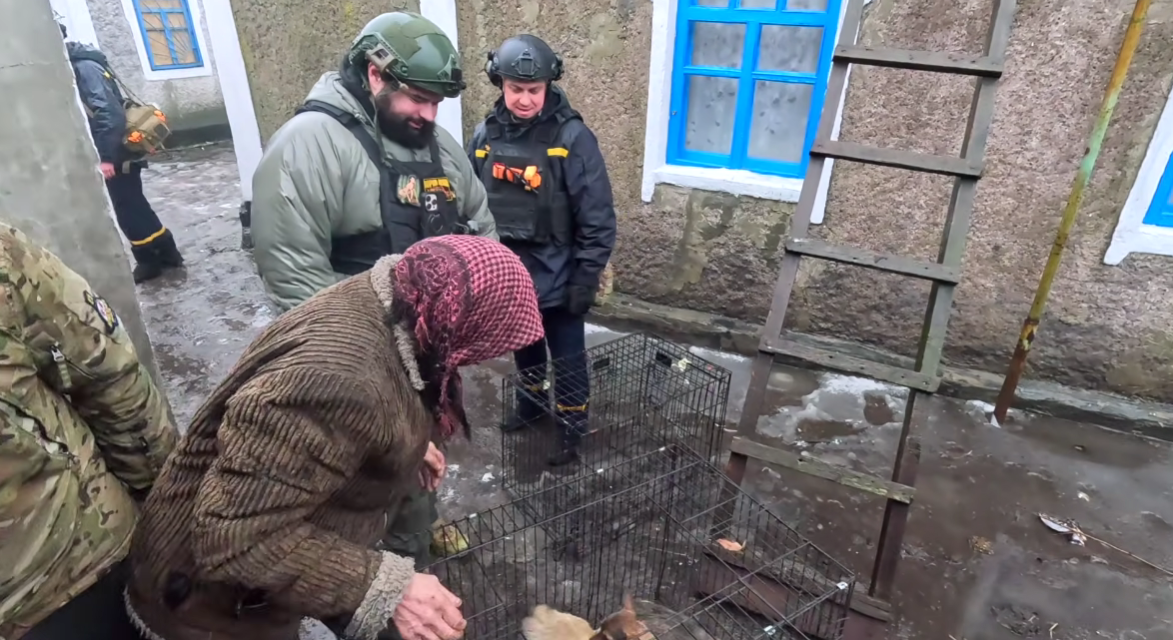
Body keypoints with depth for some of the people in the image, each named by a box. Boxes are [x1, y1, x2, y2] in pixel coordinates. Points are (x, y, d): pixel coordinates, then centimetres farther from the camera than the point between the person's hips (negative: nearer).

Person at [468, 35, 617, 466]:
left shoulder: (572, 137, -15)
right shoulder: (486, 135, -3)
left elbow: (597, 218, -14)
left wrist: (586, 278, -14)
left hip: (556, 279, -4)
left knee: (568, 361, 11)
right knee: (523, 349, 25)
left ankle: (572, 429, 32)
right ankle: (532, 402, 49)